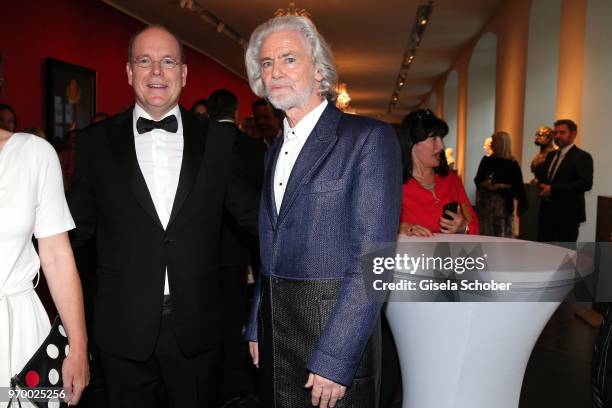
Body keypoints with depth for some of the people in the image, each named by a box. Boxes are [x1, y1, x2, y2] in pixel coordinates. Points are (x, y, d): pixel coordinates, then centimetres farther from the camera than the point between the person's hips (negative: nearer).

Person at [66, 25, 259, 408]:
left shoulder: (218, 139, 0)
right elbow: (77, 227, 5)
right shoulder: (95, 142, 0)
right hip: (124, 329, 0)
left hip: (198, 328, 1)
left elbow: (250, 213, 5)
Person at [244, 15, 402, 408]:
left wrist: (333, 359, -20)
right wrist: (257, 327, 12)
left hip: (337, 333, -6)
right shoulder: (274, 151, 11)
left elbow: (371, 260, -17)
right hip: (276, 334, 7)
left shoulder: (369, 138, -11)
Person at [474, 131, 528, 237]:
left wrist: (502, 186, -18)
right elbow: (477, 179, 7)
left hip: (503, 203, -3)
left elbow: (518, 185, -5)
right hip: (485, 201, 3)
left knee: (502, 234, 0)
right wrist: (483, 184, -13)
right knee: (485, 232, 6)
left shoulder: (512, 163, -4)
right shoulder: (486, 160, 6)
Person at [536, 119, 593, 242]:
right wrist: (542, 185, -6)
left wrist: (553, 189, -24)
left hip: (568, 214, -7)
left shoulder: (582, 157, -9)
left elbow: (586, 183, -21)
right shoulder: (551, 155, 15)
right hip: (547, 212, 7)